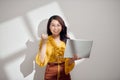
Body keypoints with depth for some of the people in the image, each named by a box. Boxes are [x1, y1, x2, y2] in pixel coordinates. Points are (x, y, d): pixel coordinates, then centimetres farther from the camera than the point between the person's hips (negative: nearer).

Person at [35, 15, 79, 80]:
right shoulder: (45, 41, -6)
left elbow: (69, 62, 1)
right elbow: (41, 61, -15)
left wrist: (73, 58, -21)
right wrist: (44, 43, -19)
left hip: (64, 72, 2)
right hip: (50, 73, -1)